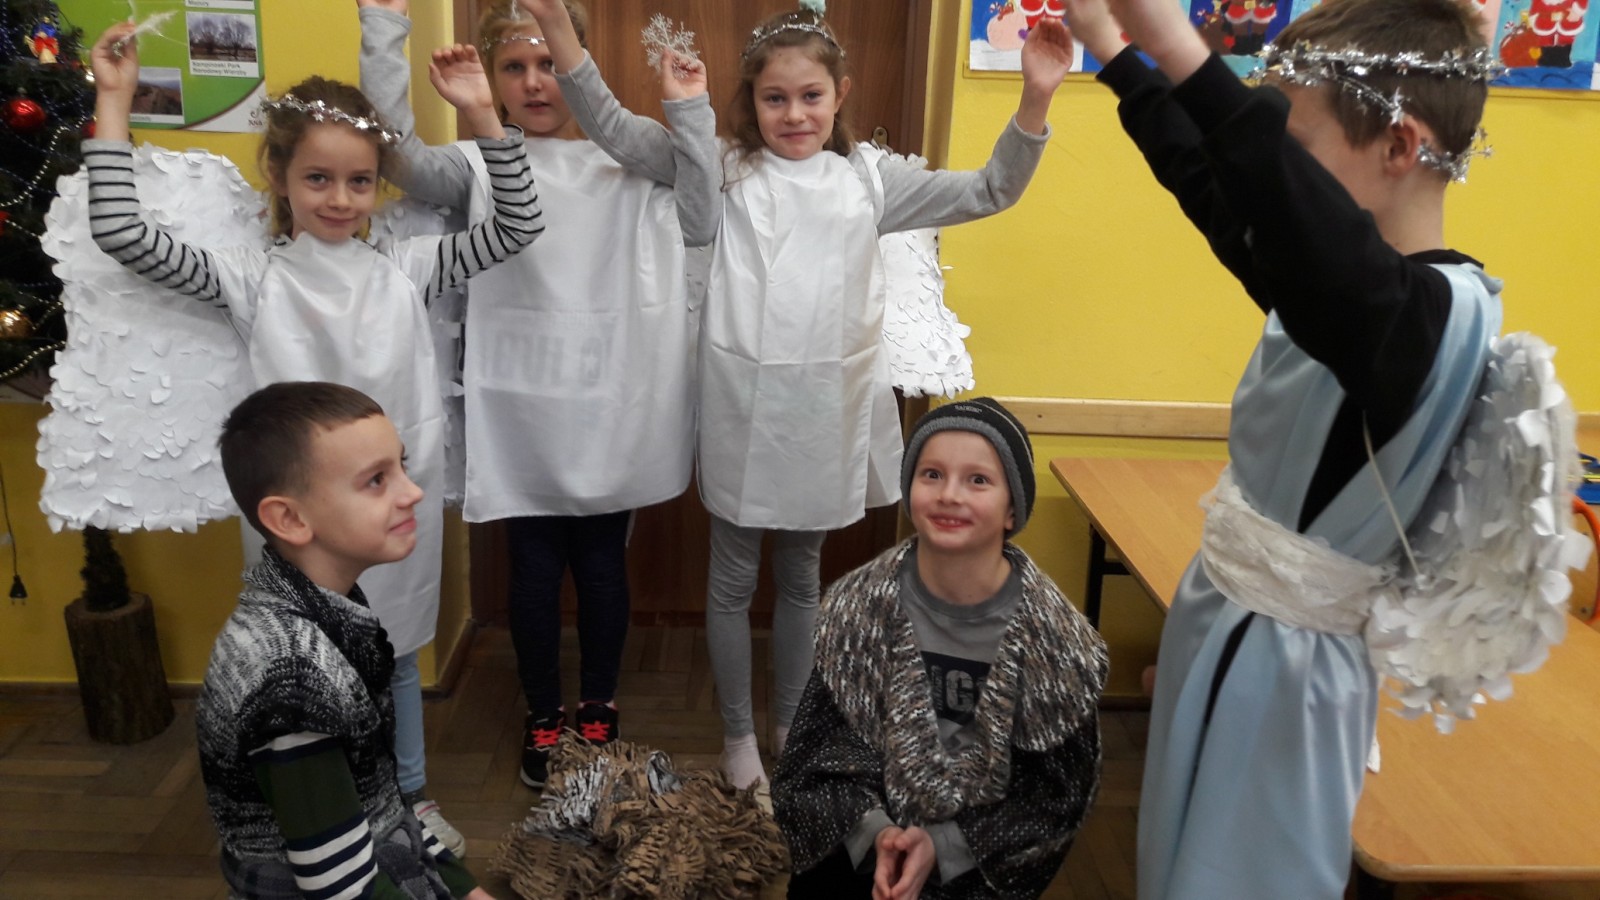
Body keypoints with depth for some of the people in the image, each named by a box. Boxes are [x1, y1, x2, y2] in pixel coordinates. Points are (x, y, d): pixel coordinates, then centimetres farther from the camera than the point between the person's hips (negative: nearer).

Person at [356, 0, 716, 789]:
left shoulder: (632, 155, 4)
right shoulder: (482, 160, 1)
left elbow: (700, 226, -6)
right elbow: (403, 157, -16)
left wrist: (691, 114, -15)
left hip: (609, 404, 1)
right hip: (520, 407, 0)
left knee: (602, 560, 12)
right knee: (533, 564, 10)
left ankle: (599, 708, 33)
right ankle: (543, 715, 31)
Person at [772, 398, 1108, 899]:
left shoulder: (1053, 637, -13)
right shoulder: (860, 606, -8)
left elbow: (1057, 793, -8)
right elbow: (823, 746, -5)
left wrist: (944, 846, -17)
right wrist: (874, 832, -20)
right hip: (859, 844, 2)